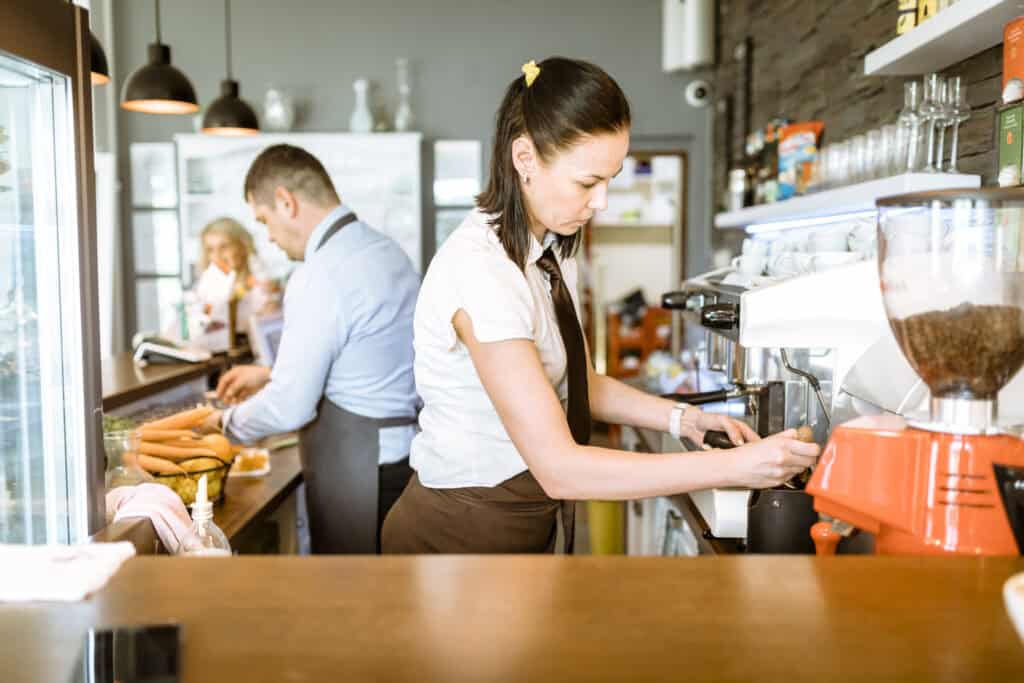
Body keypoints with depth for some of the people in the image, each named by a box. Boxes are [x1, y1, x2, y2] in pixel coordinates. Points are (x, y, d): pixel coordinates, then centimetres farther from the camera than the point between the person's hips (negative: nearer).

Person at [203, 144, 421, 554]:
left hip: (358, 472, -9)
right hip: (404, 450, 9)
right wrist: (272, 375, 21)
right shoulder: (387, 250, 8)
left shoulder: (321, 277, -19)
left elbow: (290, 408, -18)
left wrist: (230, 422, 1)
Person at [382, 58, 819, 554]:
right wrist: (732, 466, -28)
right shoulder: (481, 269, -27)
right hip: (462, 532, -8)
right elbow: (559, 469, -29)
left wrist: (683, 419, -5)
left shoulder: (553, 248, 1)